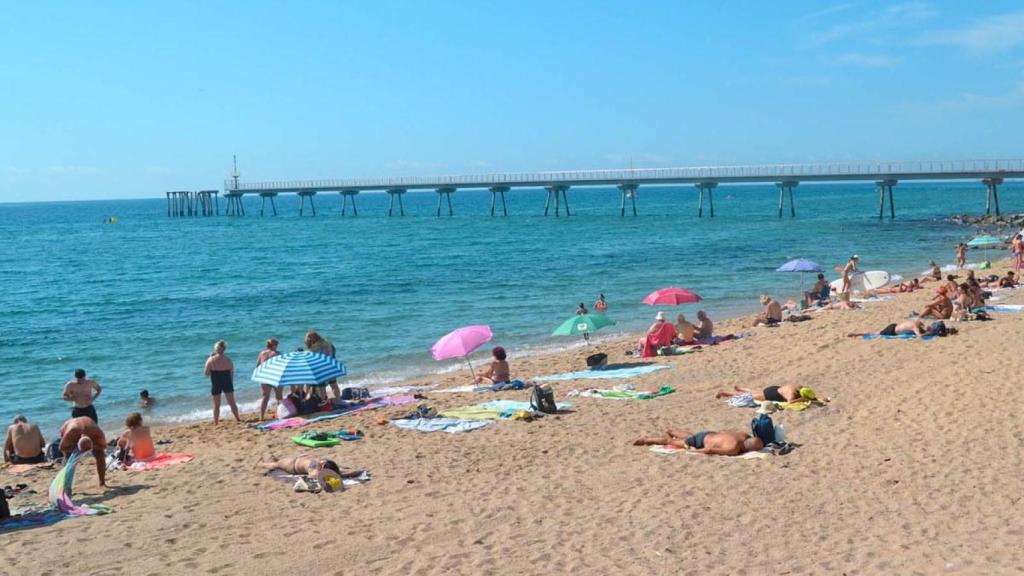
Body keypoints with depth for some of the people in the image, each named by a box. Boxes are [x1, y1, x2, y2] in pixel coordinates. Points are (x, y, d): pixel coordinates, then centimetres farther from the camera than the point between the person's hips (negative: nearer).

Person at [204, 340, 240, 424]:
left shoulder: (211, 360, -12)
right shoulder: (228, 360, -5)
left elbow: (206, 373, -5)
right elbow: (232, 373, 2)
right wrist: (231, 382, 17)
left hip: (216, 385, -2)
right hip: (227, 383, 2)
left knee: (216, 405, 8)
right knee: (232, 403, 14)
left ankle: (216, 423, 11)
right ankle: (238, 419, 20)